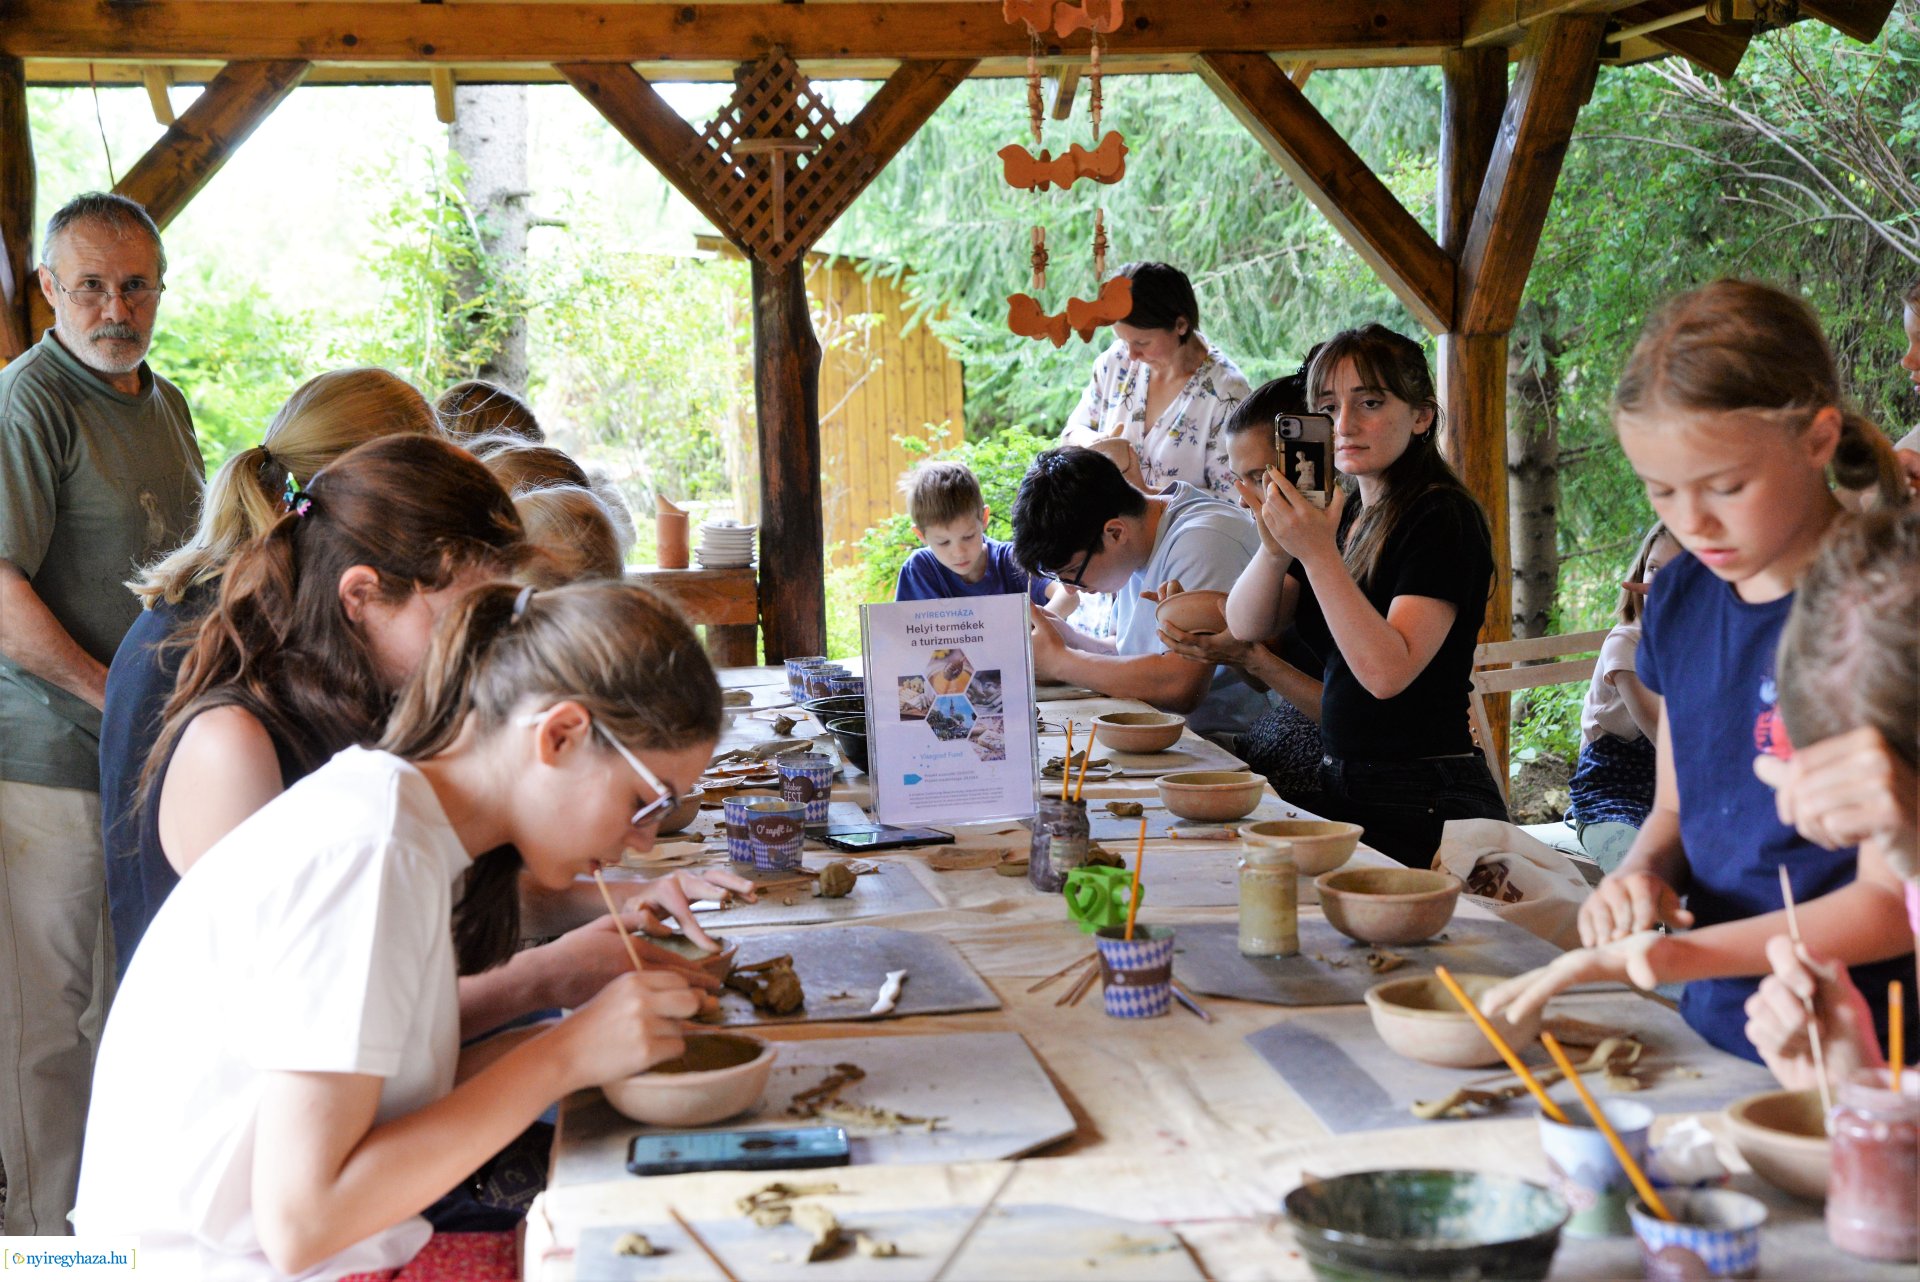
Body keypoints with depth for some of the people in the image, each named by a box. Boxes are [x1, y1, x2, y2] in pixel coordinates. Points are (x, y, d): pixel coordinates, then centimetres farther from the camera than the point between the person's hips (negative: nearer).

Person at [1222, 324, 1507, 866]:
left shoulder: (1446, 520, -10)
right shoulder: (1341, 516, 14)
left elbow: (1388, 671, -23)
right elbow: (1245, 627, 3)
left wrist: (1317, 553, -28)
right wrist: (1276, 548, -16)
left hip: (1424, 810, -7)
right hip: (1341, 789, 7)